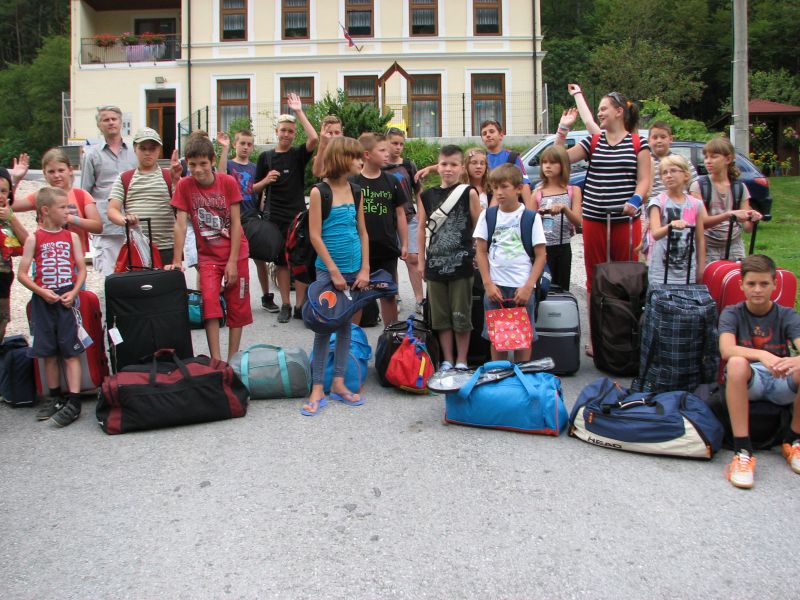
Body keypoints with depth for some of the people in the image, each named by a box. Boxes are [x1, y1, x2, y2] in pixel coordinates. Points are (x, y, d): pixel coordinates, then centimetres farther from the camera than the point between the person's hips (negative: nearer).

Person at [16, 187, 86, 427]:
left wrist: (73, 293, -10)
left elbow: (82, 269, 5)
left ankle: (73, 402, -5)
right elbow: (22, 274, 0)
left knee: (70, 351, -4)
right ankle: (55, 398, 21)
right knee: (48, 352, 8)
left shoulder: (71, 236, 5)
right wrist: (42, 292, -12)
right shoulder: (34, 239, 1)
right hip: (43, 301, 0)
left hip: (67, 299, 0)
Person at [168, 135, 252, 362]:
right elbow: (180, 224, -8)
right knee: (210, 303, -15)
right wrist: (177, 261, -13)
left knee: (237, 307, 4)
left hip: (235, 254, 0)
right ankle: (216, 360, -11)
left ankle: (232, 358, 16)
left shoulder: (228, 182, -10)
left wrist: (233, 261, -12)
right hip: (208, 256, 0)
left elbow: (235, 223, -9)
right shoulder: (184, 185, -8)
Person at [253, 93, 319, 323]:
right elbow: (254, 188, 11)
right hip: (275, 217, 2)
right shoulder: (266, 157, 7)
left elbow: (314, 139, -18)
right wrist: (266, 180, -10)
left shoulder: (298, 154, 2)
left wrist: (299, 112, -15)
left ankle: (300, 306, 6)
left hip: (297, 216, -2)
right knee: (281, 262, 7)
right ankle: (285, 305, 15)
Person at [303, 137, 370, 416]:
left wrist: (365, 269, 1)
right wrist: (334, 271, -14)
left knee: (346, 325, 10)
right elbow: (315, 235, -12)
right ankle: (317, 389, 5)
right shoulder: (319, 191, -9)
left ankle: (338, 383, 19)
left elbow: (362, 232, 9)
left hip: (354, 269, 5)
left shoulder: (355, 192, 7)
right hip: (328, 270, -5)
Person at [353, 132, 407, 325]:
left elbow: (399, 213, 7)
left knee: (389, 295, 10)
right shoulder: (352, 183, -4)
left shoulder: (390, 182, 3)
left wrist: (404, 244, 5)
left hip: (387, 249, 2)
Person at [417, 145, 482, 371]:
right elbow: (422, 229, 11)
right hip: (436, 263, 3)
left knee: (461, 315, 3)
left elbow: (479, 227, 1)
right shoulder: (427, 195, 6)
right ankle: (447, 361, 21)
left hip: (461, 262, -3)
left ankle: (461, 361, 16)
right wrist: (421, 261, 9)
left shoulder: (469, 193, -3)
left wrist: (478, 256, -1)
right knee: (440, 316, 10)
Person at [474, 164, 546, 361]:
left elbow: (541, 256, -2)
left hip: (522, 288, -2)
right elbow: (481, 252, 5)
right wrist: (488, 284, -4)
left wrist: (528, 287, -11)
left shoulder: (531, 217, -2)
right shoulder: (487, 216, 4)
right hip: (495, 287, 2)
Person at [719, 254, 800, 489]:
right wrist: (762, 355, -37)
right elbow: (726, 350, -19)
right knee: (737, 363, -36)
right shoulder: (732, 314, 2)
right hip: (748, 381, -2)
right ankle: (743, 451, -35)